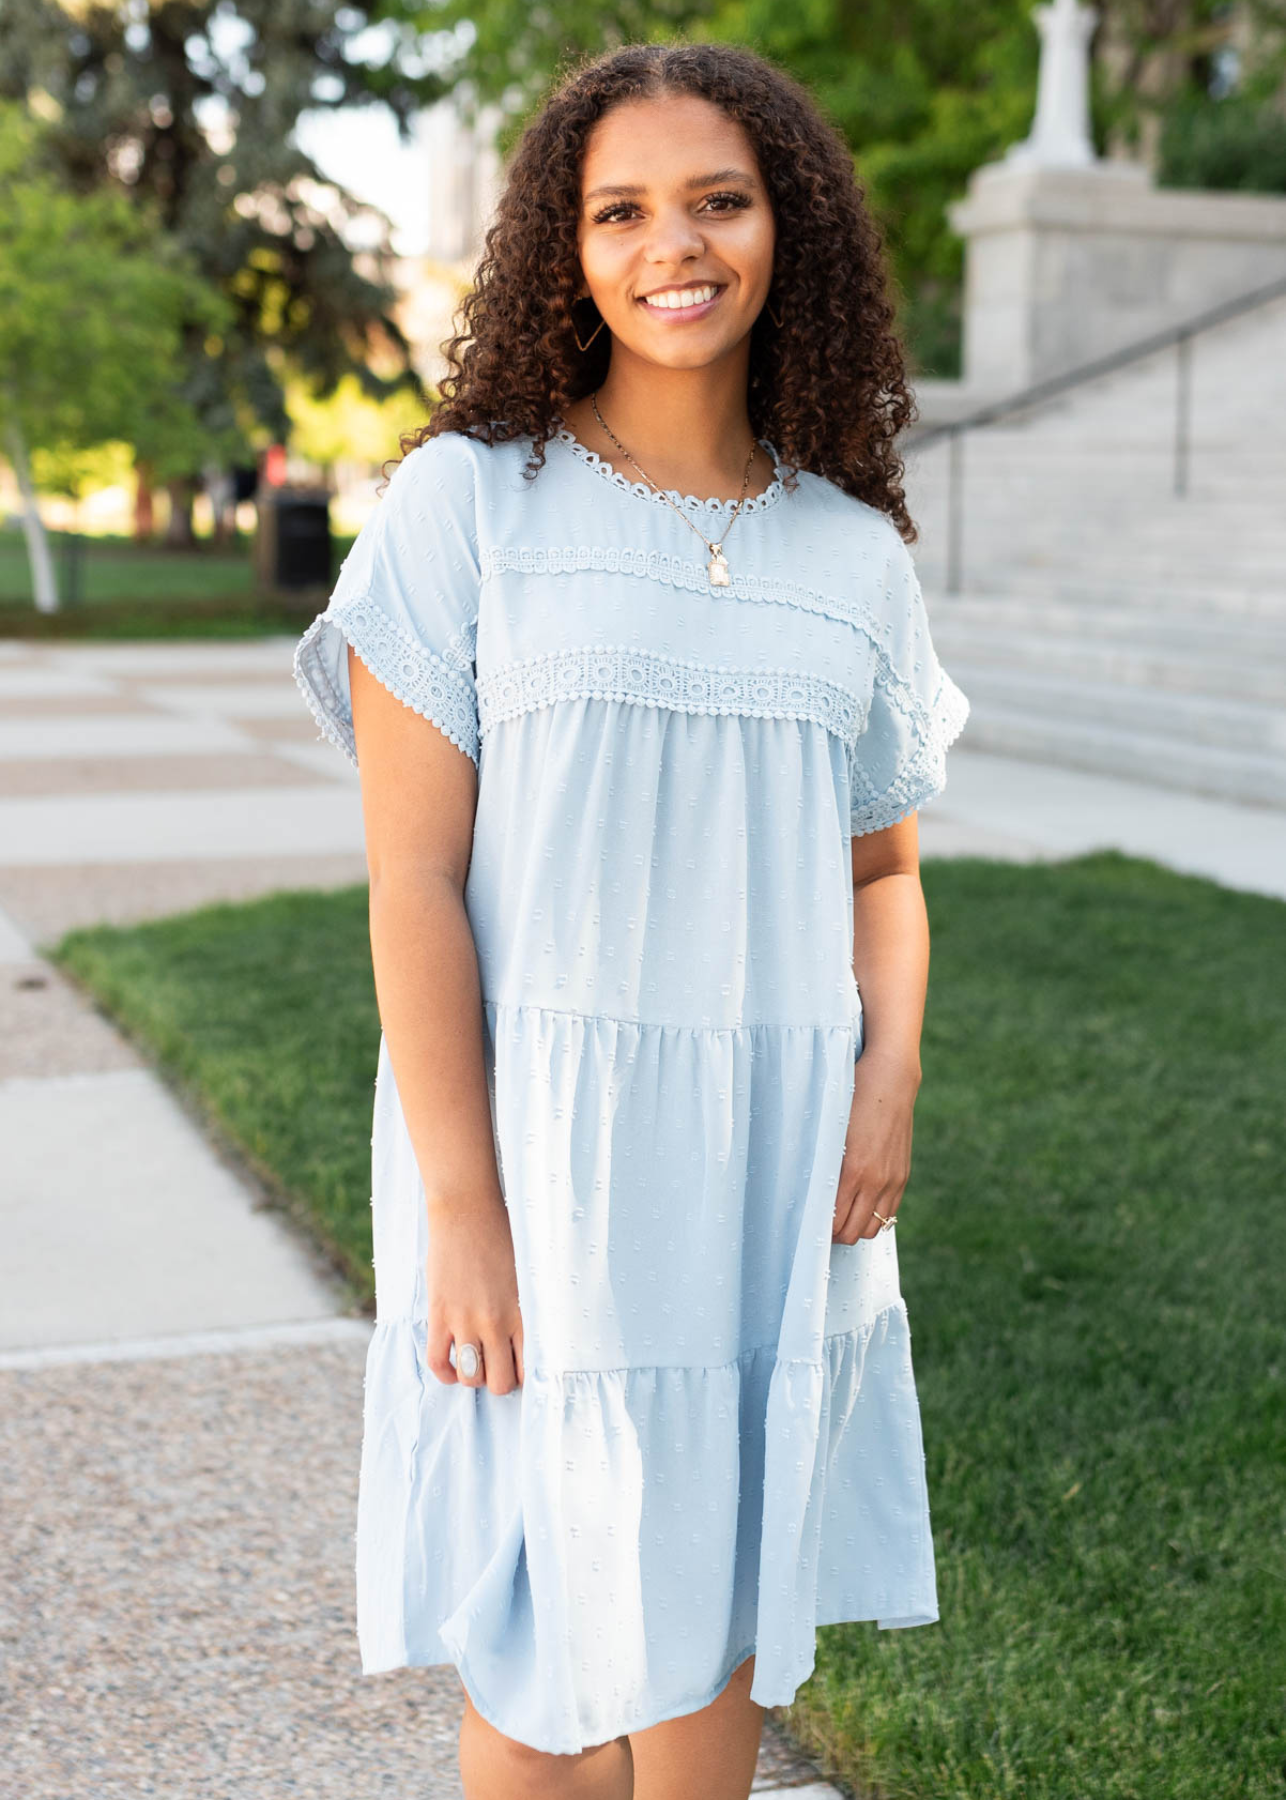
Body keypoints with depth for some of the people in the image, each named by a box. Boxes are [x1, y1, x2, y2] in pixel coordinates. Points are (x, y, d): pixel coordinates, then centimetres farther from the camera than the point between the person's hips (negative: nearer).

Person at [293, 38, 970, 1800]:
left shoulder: (856, 552, 7)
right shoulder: (467, 502, -5)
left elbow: (884, 873, 13)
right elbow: (413, 880, -9)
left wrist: (889, 1082, -5)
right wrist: (461, 1207, -14)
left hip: (774, 1168, 4)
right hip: (540, 1143, -3)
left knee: (724, 1616, 16)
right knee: (554, 1646, 7)